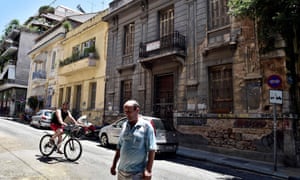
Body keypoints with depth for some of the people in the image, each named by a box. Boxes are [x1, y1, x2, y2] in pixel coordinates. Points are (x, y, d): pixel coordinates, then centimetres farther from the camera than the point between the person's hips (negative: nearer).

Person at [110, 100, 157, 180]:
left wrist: (148, 170, -17)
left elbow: (151, 150, -13)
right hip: (121, 171, 5)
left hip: (137, 173, -5)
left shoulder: (146, 126, -10)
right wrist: (114, 165, 14)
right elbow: (119, 147, 13)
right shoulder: (124, 125, 6)